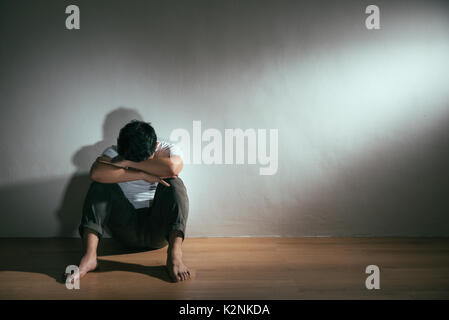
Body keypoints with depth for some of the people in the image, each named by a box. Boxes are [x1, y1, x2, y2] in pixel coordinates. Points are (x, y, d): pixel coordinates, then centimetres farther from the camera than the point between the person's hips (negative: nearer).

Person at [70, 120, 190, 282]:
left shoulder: (168, 150, -3)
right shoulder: (114, 152, -1)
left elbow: (172, 168, -29)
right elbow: (96, 173, -25)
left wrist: (128, 162, -21)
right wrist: (142, 175, -27)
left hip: (159, 230, -1)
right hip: (126, 229, 1)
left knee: (173, 183, -25)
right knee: (101, 184, -17)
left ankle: (175, 255, -38)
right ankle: (89, 255, -30)